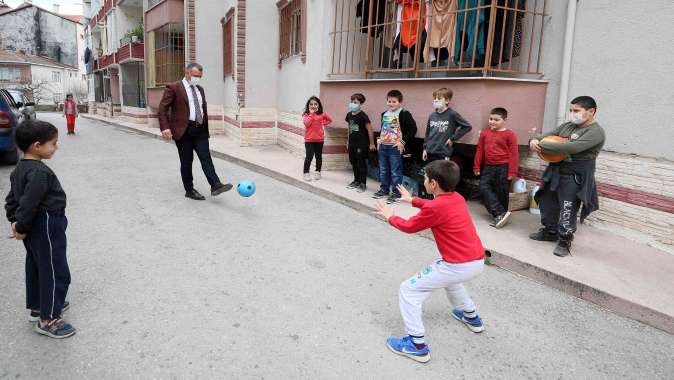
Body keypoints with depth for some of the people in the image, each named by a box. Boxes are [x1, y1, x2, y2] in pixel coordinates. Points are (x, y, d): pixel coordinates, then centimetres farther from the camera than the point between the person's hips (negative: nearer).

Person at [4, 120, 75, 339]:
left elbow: (12, 198, 14)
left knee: (36, 268, 21)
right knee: (56, 273, -1)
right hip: (47, 229, -10)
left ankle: (37, 307, 36)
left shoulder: (20, 168, 8)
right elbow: (28, 204, -25)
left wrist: (14, 221, 12)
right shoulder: (40, 172, -24)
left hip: (35, 229, 10)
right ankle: (47, 320, 7)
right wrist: (21, 227, -13)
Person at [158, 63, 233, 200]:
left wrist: (206, 129, 20)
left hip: (200, 130, 5)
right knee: (186, 161, 3)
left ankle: (215, 185, -12)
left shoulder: (200, 89, 16)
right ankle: (189, 190, 12)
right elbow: (163, 108, -8)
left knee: (206, 158, -5)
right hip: (184, 130, -5)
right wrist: (165, 127, -20)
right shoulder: (173, 88, -3)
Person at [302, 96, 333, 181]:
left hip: (319, 139, 3)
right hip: (309, 139, -3)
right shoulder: (306, 115, -3)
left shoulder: (322, 114, 2)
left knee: (319, 156, 12)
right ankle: (306, 173, 4)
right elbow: (307, 123, -20)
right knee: (309, 157, -6)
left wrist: (323, 123, 2)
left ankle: (317, 172, 25)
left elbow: (329, 120, 16)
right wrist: (311, 113, -18)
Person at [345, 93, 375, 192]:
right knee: (354, 163, 15)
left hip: (362, 144, -7)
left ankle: (363, 184, 7)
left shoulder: (362, 116, -14)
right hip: (352, 143, 7)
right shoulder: (349, 115, 7)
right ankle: (356, 181, 29)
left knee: (361, 164, -1)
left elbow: (369, 129, -12)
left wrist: (372, 143, -11)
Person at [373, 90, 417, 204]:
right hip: (383, 146, 8)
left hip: (395, 148, -7)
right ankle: (384, 190, 30)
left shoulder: (403, 114, -11)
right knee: (383, 170, 16)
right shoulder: (384, 114, 12)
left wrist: (403, 141, -16)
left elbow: (413, 128, -15)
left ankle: (396, 193, 7)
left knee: (395, 172, -2)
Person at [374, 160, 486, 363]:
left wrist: (390, 217, 15)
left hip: (459, 266, -9)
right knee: (448, 277, 41)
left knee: (408, 289, 0)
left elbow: (409, 226, -2)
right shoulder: (457, 197, 8)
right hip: (478, 261, 9)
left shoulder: (435, 208, -17)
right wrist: (413, 200, 35)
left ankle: (417, 345, 2)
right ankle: (471, 317, 53)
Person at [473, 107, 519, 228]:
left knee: (501, 193, 3)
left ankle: (499, 215, 16)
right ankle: (501, 214, -7)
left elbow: (513, 154, -7)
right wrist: (477, 167, 10)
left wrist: (512, 172, -11)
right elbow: (480, 150, 11)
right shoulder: (485, 133, 6)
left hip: (503, 167, -4)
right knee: (484, 188, -8)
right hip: (488, 166, 5)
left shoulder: (509, 134, -7)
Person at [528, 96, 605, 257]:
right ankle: (550, 232, 36)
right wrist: (534, 140, -16)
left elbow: (573, 147, -27)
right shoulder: (567, 126, 11)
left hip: (575, 177, -8)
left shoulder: (596, 132, -14)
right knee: (547, 202, 17)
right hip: (555, 172, 8)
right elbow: (547, 135, 11)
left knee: (567, 210, -5)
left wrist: (541, 146, -26)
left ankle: (565, 241, 12)